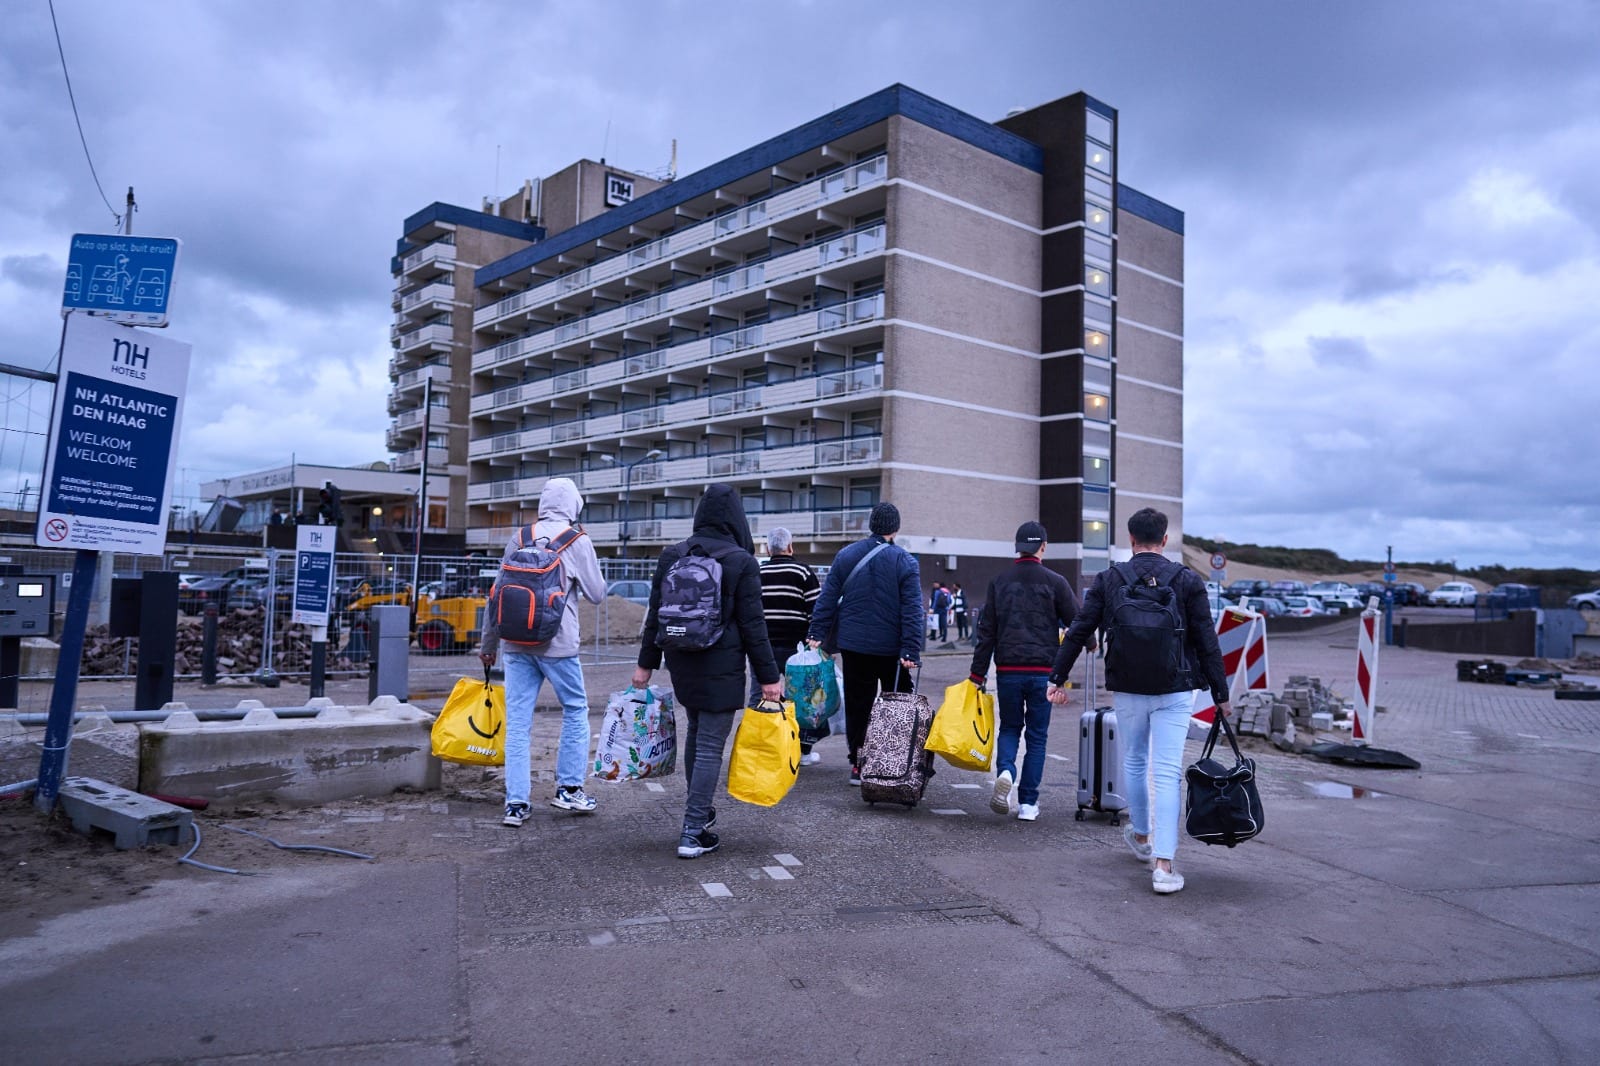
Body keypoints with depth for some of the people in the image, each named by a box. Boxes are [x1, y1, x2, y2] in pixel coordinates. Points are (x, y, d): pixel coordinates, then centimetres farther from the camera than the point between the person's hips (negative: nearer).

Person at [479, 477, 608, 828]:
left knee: (517, 721, 7)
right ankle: (569, 788, 18)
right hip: (556, 644, -3)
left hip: (515, 642, 3)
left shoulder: (519, 538, 7)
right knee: (576, 709, 15)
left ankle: (516, 803, 9)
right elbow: (596, 593, 2)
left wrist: (489, 642, 17)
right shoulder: (578, 541, -4)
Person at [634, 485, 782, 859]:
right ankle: (693, 833, 1)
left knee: (696, 732, 24)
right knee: (710, 747, 0)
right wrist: (768, 676, -5)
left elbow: (655, 615, 6)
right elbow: (752, 625, -10)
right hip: (722, 667, -5)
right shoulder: (742, 562, -10)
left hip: (682, 663, 6)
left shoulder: (671, 556, 3)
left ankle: (698, 811, 35)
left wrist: (646, 663, 14)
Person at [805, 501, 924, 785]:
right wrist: (911, 651, -12)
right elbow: (912, 609, -12)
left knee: (857, 706, 10)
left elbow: (827, 598, 3)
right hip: (892, 649, -2)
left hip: (853, 645, 3)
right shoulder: (905, 561, -8)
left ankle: (858, 765, 12)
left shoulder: (845, 555, 2)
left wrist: (817, 633, 8)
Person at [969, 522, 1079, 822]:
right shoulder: (1054, 581, -2)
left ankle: (1005, 772, -12)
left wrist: (978, 674, 6)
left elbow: (986, 631, 3)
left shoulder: (1000, 581, 4)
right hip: (1043, 671, -1)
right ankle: (1028, 803, 9)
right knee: (1037, 735, 10)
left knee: (1009, 727, 17)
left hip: (1008, 670, 1)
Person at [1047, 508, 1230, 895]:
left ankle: (1140, 837, 38)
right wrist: (1220, 694, 4)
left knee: (1134, 762, 20)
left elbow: (1078, 632, -1)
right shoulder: (1188, 580, -3)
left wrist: (1058, 678, 8)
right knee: (1167, 773, -1)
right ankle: (1163, 865, -6)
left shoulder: (1108, 580, -1)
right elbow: (1207, 642, -3)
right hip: (1174, 690, -1)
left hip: (1127, 689, 1)